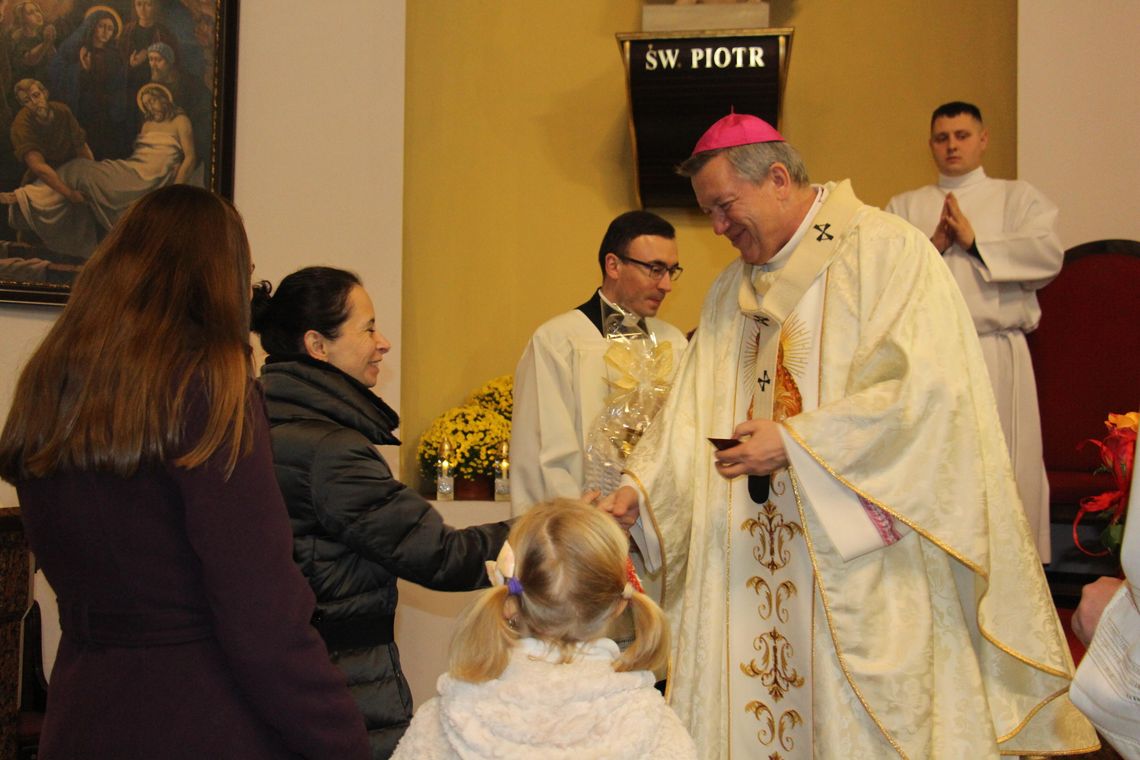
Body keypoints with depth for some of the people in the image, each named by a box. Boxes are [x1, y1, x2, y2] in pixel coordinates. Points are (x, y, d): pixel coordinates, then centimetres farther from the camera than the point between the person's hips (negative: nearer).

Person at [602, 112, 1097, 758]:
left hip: (863, 565, -6)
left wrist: (797, 442, -17)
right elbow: (693, 415, 13)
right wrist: (640, 488, -3)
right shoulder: (732, 291, 16)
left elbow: (930, 388, -17)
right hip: (753, 559, 6)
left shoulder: (889, 251, -6)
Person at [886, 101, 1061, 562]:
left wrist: (974, 240, -6)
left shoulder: (1017, 197, 13)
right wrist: (932, 245, -10)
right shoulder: (904, 207, 17)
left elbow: (1048, 255, -4)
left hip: (996, 355, -1)